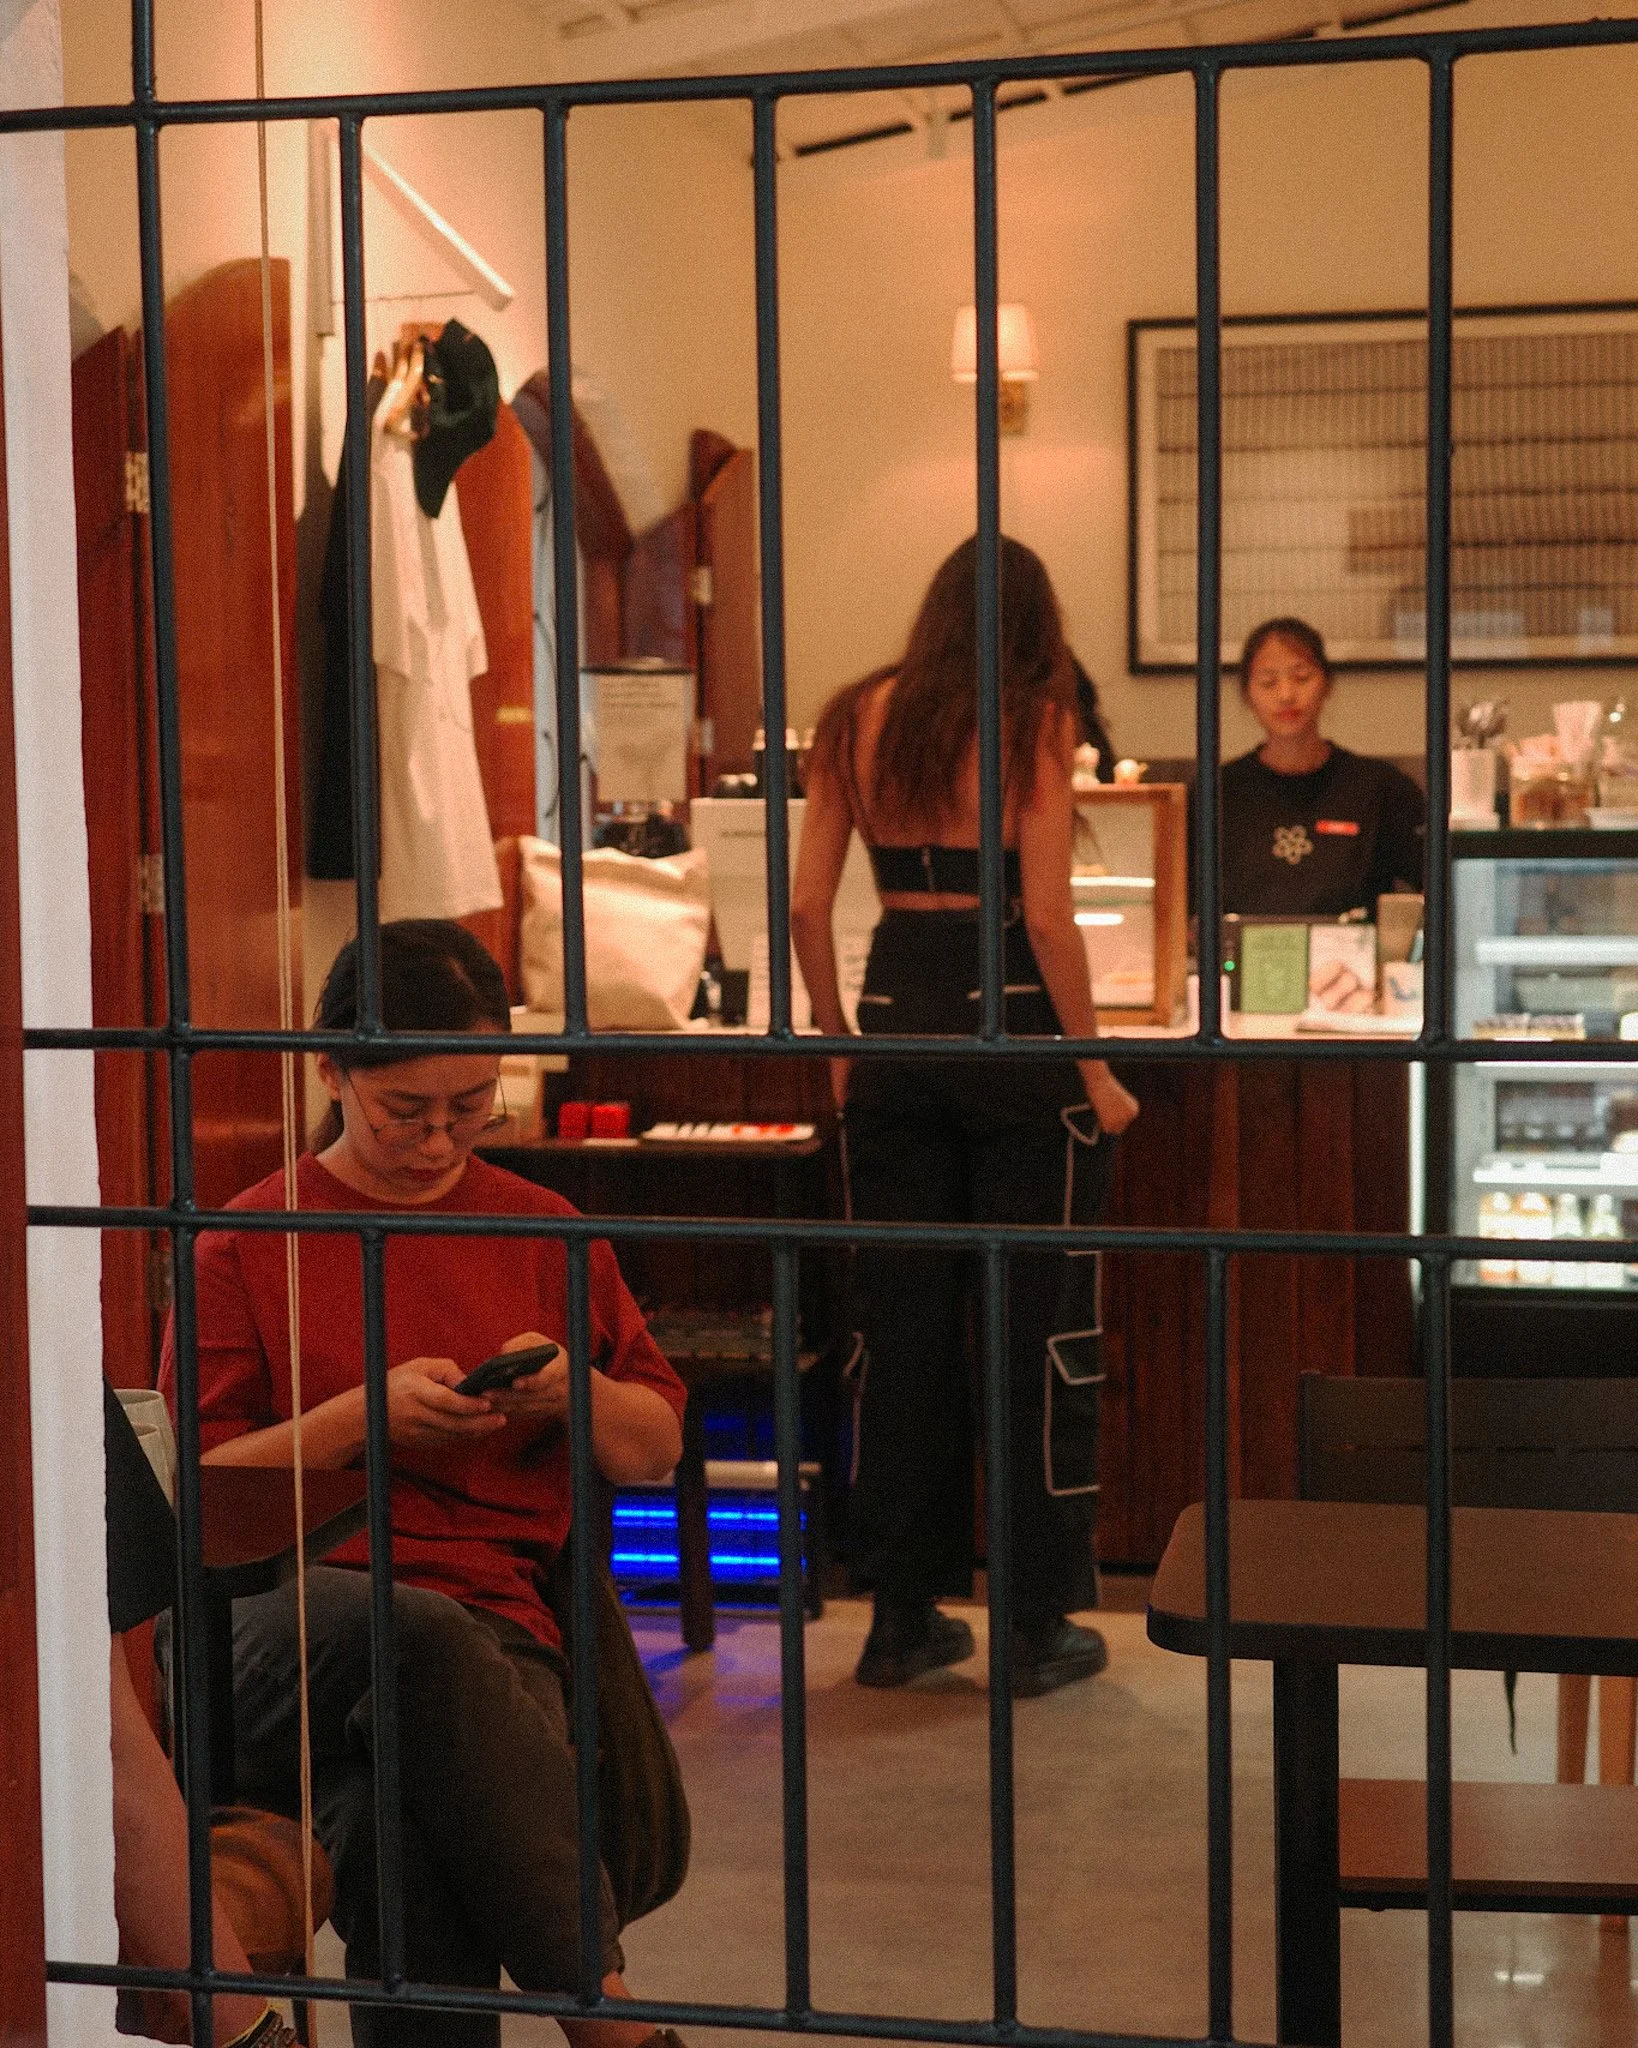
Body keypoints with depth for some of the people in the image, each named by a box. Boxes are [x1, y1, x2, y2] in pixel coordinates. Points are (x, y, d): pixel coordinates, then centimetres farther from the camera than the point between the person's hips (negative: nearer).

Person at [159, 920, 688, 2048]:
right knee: (419, 1638, -39)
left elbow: (657, 1451, 24)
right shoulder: (248, 1243, 13)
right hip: (282, 1615, 0)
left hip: (489, 1624, 1)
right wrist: (361, 1415, -7)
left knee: (394, 1818, -37)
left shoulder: (545, 1233, 19)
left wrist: (578, 1388, 1)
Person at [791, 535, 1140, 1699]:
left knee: (902, 1327, 11)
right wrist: (1093, 1066, -4)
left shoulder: (860, 721, 6)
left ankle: (904, 1613, 19)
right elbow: (1048, 915, -12)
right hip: (1012, 1027, -4)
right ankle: (1041, 1624, 11)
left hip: (895, 1026, 4)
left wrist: (839, 1044, 14)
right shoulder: (1034, 723, -6)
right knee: (1037, 1329, 5)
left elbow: (807, 902, 4)